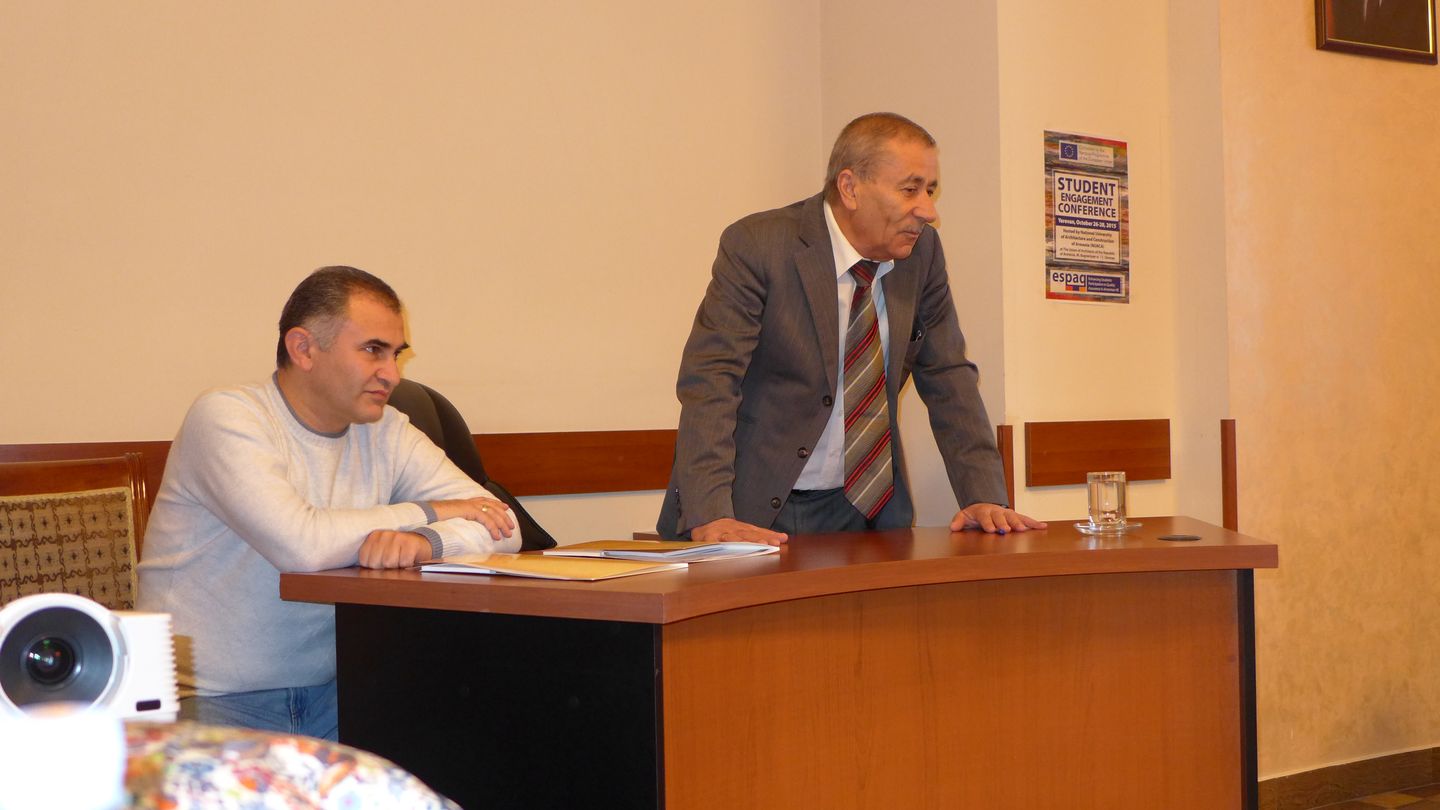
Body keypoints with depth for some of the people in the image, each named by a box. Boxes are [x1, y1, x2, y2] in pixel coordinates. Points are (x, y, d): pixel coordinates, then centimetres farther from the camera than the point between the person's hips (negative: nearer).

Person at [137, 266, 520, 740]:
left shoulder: (385, 432, 7)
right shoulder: (224, 417, -11)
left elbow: (501, 527, 0)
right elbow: (300, 545, -27)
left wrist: (425, 541, -23)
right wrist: (424, 514, -12)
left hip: (326, 695, 6)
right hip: (210, 702, -6)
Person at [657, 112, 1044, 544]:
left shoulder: (921, 252, 4)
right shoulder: (756, 246, -12)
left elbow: (948, 378, 10)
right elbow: (710, 380, -18)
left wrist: (984, 498, -4)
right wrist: (709, 517, -30)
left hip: (868, 509, 4)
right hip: (759, 514, -4)